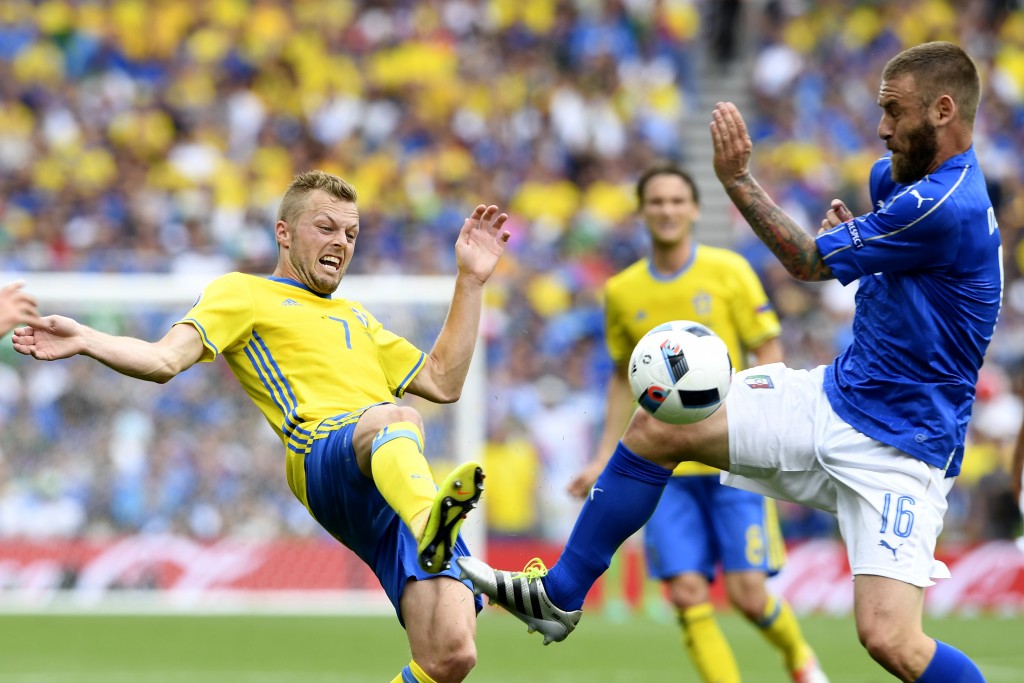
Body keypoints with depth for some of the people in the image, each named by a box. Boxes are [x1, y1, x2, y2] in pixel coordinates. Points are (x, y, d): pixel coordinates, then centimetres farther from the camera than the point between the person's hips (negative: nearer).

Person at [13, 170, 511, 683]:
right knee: (395, 419, -45)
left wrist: (471, 279, 34)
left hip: (412, 488, 6)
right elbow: (166, 359, 6)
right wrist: (86, 341, -11)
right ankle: (430, 527, -76)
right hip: (323, 452, -6)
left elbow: (442, 382, 36)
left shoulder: (354, 316, 40)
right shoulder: (243, 293, 21)